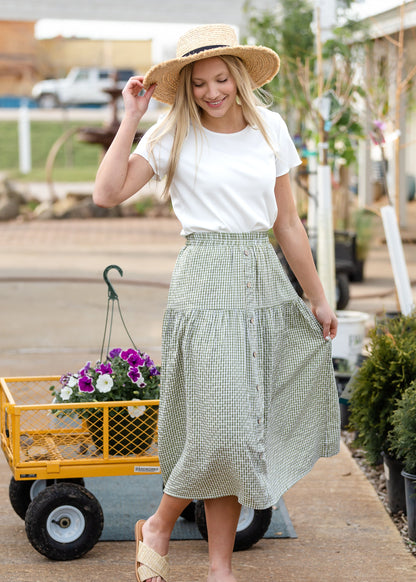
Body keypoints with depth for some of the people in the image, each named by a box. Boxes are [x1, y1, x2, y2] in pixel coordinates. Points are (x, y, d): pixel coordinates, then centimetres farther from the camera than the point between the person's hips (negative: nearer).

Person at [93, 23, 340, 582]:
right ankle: (158, 526, 13)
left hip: (263, 280, 4)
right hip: (206, 282, -4)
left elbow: (288, 223, 14)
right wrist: (131, 118, -10)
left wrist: (318, 298, 17)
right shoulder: (175, 135, -1)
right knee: (223, 426, -11)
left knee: (242, 429, 6)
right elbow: (107, 192, -12)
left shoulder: (270, 129, 9)